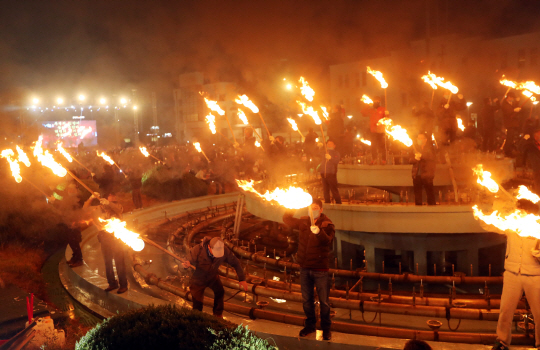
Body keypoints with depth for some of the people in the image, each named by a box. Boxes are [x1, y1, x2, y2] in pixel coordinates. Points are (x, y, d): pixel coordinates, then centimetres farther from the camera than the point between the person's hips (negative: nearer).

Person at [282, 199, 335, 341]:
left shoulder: (327, 224, -12)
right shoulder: (304, 221, 3)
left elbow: (327, 240, -31)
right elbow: (287, 220, 12)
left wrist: (318, 232, -51)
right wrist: (290, 209, -6)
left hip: (320, 269, -5)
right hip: (305, 268, 5)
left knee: (324, 301, 6)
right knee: (307, 300, 18)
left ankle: (326, 328, 24)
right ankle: (310, 325, 36)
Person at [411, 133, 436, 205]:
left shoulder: (430, 147, 5)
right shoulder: (416, 148, 17)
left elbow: (432, 157, -10)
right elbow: (411, 160, 11)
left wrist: (421, 155, -18)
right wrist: (415, 159, -11)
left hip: (426, 175, -5)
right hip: (417, 175, 5)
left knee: (429, 191, -8)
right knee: (417, 192, 5)